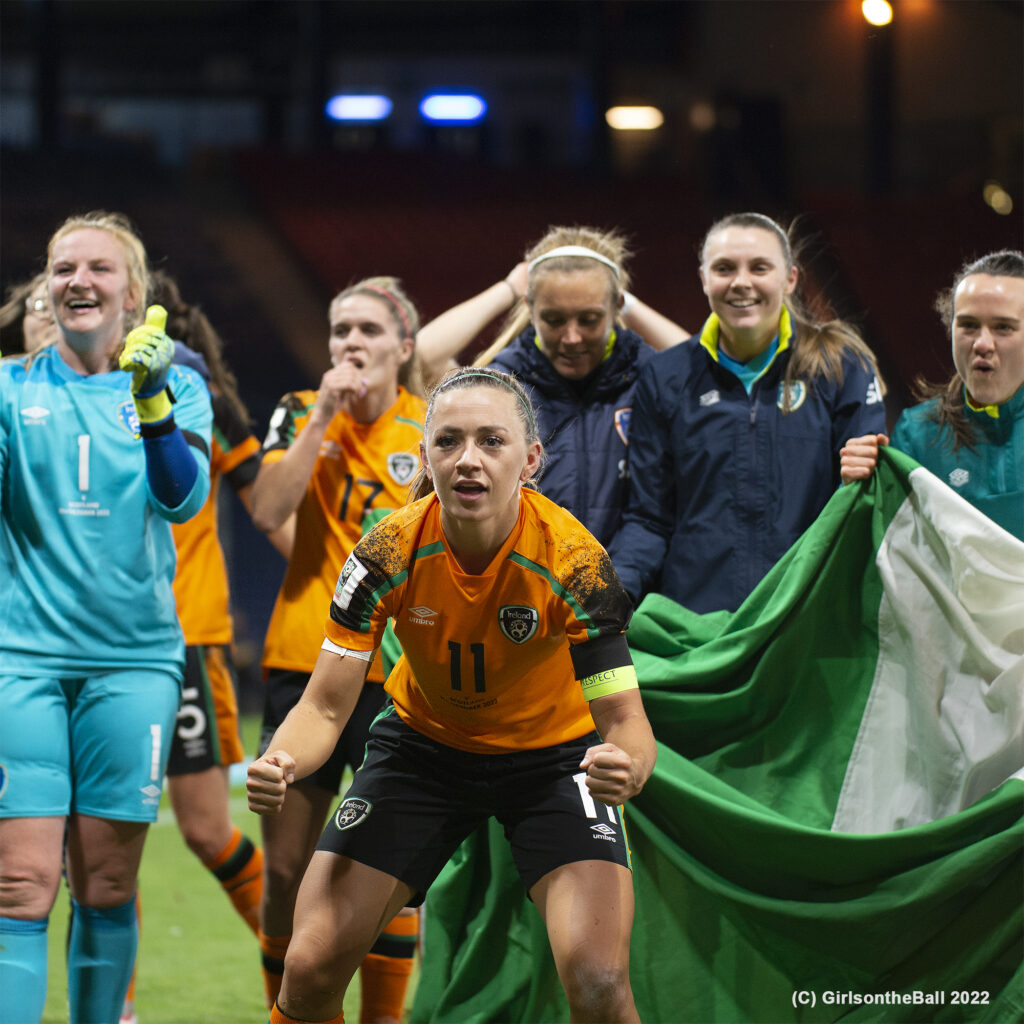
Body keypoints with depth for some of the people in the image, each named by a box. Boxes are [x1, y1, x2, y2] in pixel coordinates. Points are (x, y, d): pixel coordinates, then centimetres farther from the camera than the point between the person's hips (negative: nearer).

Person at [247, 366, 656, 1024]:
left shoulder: (574, 561, -27)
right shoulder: (389, 553, -22)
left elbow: (623, 717, -26)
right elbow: (326, 706, -18)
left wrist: (627, 767, -50)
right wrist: (282, 762, -40)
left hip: (554, 753, -2)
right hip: (423, 742, 2)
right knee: (311, 969, -9)